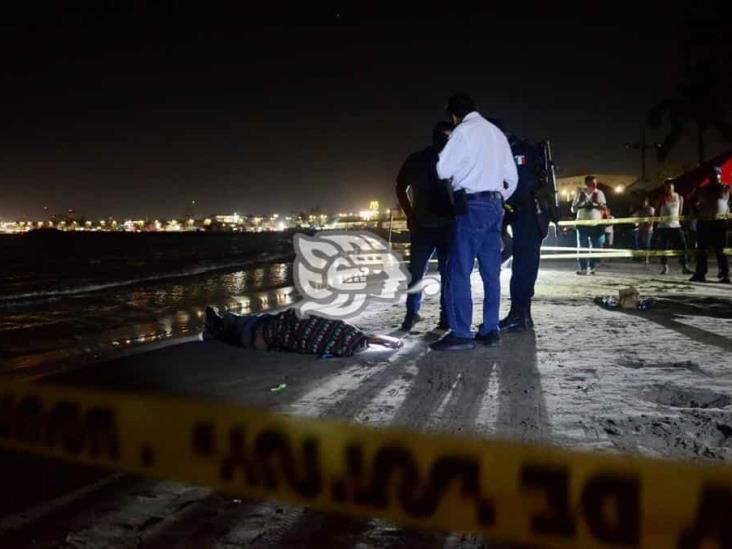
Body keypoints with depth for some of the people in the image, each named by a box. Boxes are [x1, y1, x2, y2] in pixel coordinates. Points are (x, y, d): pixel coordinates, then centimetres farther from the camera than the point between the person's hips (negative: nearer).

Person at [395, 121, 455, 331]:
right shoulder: (416, 160, 4)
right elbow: (401, 187, 15)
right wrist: (410, 214, 8)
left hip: (449, 225, -1)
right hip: (422, 225, 2)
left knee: (448, 272, 3)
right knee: (416, 272, 4)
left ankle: (446, 316, 12)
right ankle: (412, 313, 19)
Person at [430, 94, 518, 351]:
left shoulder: (464, 130, -2)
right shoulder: (497, 133, 20)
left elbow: (443, 170, -5)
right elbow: (512, 177, 20)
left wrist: (458, 170, 15)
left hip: (473, 204, -8)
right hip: (495, 206, 8)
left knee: (459, 271, -9)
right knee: (491, 272, 6)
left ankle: (460, 333, -13)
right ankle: (490, 330, 7)